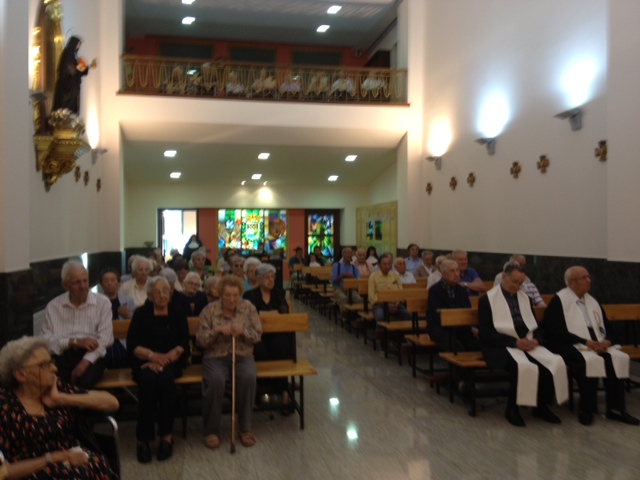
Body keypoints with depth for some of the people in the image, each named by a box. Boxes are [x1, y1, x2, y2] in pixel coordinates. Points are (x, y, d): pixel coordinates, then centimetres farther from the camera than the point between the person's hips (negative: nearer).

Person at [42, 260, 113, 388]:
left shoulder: (102, 302, 4)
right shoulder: (53, 306, 9)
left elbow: (105, 339, -5)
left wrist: (85, 362, -18)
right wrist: (75, 341, -11)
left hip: (91, 356, -1)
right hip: (63, 356, 1)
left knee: (84, 382, -32)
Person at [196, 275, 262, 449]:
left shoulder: (249, 308, 4)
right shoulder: (209, 310, 0)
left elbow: (257, 336, 2)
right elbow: (200, 341, -2)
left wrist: (243, 331, -18)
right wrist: (216, 331, -19)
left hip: (242, 356, 1)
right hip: (215, 357, -1)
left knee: (249, 377, -31)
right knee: (215, 380, -33)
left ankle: (245, 428, -13)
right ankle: (212, 430, -13)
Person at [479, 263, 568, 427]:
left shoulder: (525, 298, 17)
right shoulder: (487, 299, -3)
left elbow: (536, 326, 17)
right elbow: (486, 333, -11)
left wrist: (536, 340, -7)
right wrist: (515, 342, -19)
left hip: (528, 343, 6)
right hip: (501, 346, -6)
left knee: (555, 362, -22)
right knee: (522, 365, -36)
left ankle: (541, 406, -2)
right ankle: (512, 408, -14)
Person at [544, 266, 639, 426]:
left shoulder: (592, 301, 17)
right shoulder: (558, 301, -4)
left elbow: (606, 327, 16)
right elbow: (556, 332, -14)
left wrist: (607, 341, -8)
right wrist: (586, 342, -20)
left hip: (597, 344, 6)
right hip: (571, 345, -6)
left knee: (617, 358, -22)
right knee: (589, 360, -34)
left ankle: (616, 408, -13)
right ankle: (586, 409, -19)